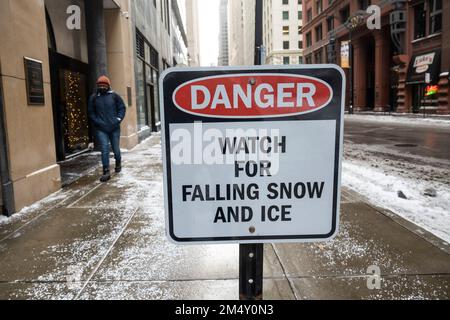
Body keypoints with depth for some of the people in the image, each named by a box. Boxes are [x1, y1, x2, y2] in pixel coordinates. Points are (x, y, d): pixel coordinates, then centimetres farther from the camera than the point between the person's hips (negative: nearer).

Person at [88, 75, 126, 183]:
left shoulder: (114, 96, 3)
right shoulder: (93, 98, 5)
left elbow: (122, 108, 5)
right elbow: (91, 112, 7)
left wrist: (118, 119, -8)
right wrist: (97, 122, -6)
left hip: (114, 128, 0)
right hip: (101, 129, 0)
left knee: (116, 148, 11)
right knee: (104, 149, -7)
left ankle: (118, 163, 40)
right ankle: (106, 171, -3)